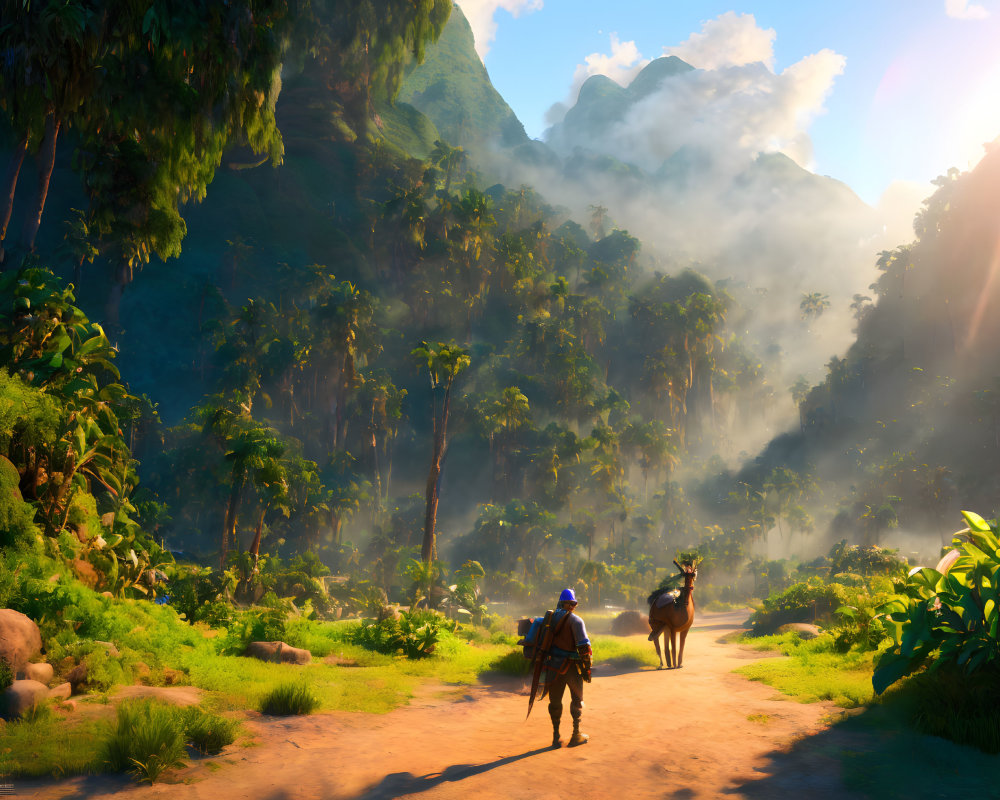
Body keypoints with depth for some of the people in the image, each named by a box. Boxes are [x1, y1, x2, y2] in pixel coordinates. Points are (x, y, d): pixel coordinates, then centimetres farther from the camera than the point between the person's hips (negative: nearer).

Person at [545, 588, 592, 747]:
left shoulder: (550, 618, 6)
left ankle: (556, 738, 14)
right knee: (577, 700, 14)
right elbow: (584, 647, -15)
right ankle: (576, 735, 17)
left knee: (555, 701, 13)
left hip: (553, 666, 4)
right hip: (571, 666, -4)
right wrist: (587, 669, -8)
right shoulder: (575, 620, -10)